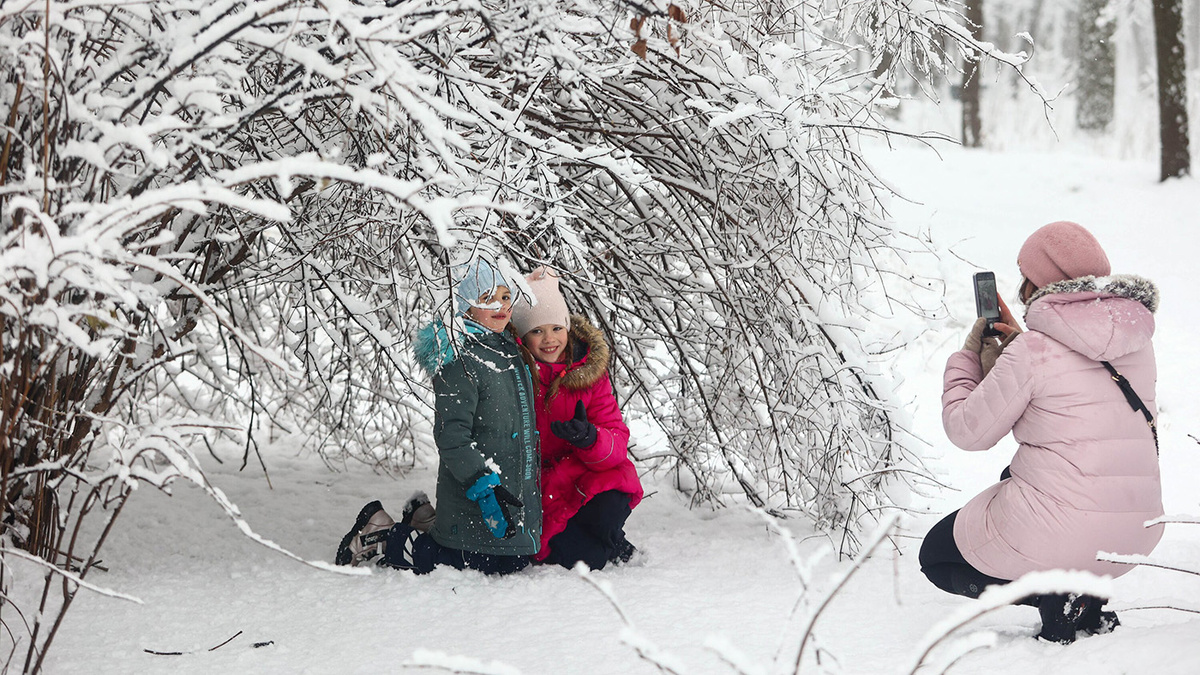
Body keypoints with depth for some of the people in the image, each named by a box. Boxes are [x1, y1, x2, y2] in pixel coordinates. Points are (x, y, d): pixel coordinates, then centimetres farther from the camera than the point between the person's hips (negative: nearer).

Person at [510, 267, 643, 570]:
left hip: (587, 478, 2)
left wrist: (589, 438, -27)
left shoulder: (590, 373, 0)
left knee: (605, 515, -31)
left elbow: (617, 444, -5)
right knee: (579, 557, -24)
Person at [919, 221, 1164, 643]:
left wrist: (967, 359, 14)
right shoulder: (1137, 338, 8)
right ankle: (1089, 597, 15)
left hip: (1058, 530, -7)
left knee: (935, 556, 21)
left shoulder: (1033, 351, -12)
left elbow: (968, 431, -2)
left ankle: (1052, 595, -5)